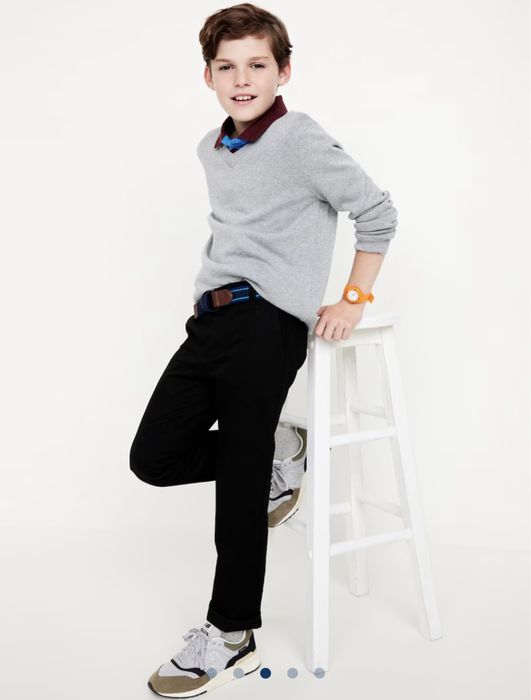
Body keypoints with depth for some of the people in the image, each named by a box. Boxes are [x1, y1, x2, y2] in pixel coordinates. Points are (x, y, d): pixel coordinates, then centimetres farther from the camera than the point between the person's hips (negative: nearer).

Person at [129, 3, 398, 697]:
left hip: (268, 325, -8)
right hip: (212, 319, 8)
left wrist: (354, 298, -5)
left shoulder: (300, 138, -7)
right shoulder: (211, 148, 16)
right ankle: (274, 460, 24)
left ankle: (231, 636, 11)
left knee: (240, 481, -4)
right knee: (155, 456, 2)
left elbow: (378, 211, -5)